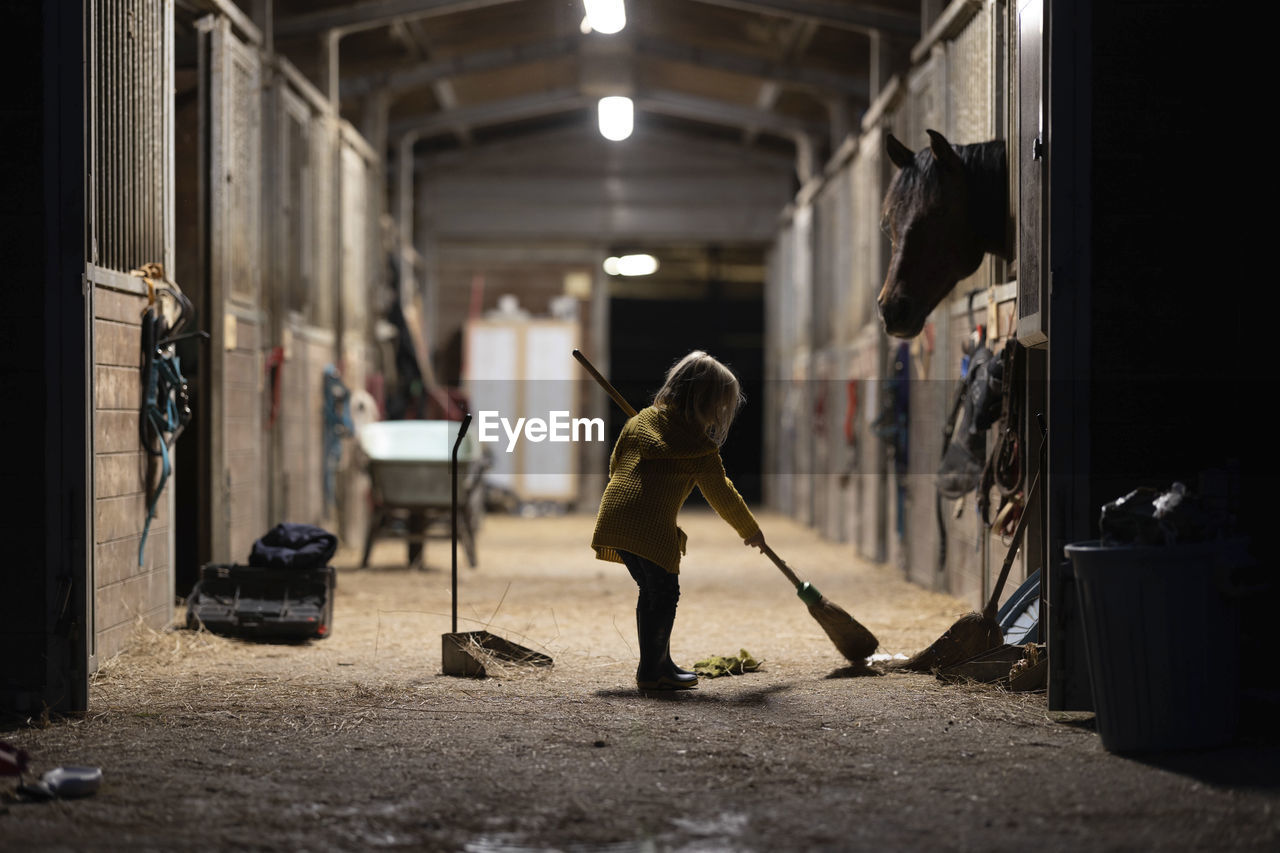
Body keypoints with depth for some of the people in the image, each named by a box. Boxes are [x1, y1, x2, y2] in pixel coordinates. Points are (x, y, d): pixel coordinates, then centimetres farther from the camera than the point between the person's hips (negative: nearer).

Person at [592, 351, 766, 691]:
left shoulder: (641, 420, 16)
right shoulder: (700, 448, -2)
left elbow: (615, 463, 24)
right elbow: (722, 495, 7)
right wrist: (751, 531, 21)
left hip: (613, 519, 8)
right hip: (652, 527, -8)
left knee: (650, 590, 19)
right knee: (664, 593, 5)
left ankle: (660, 663, 26)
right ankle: (651, 670, 8)